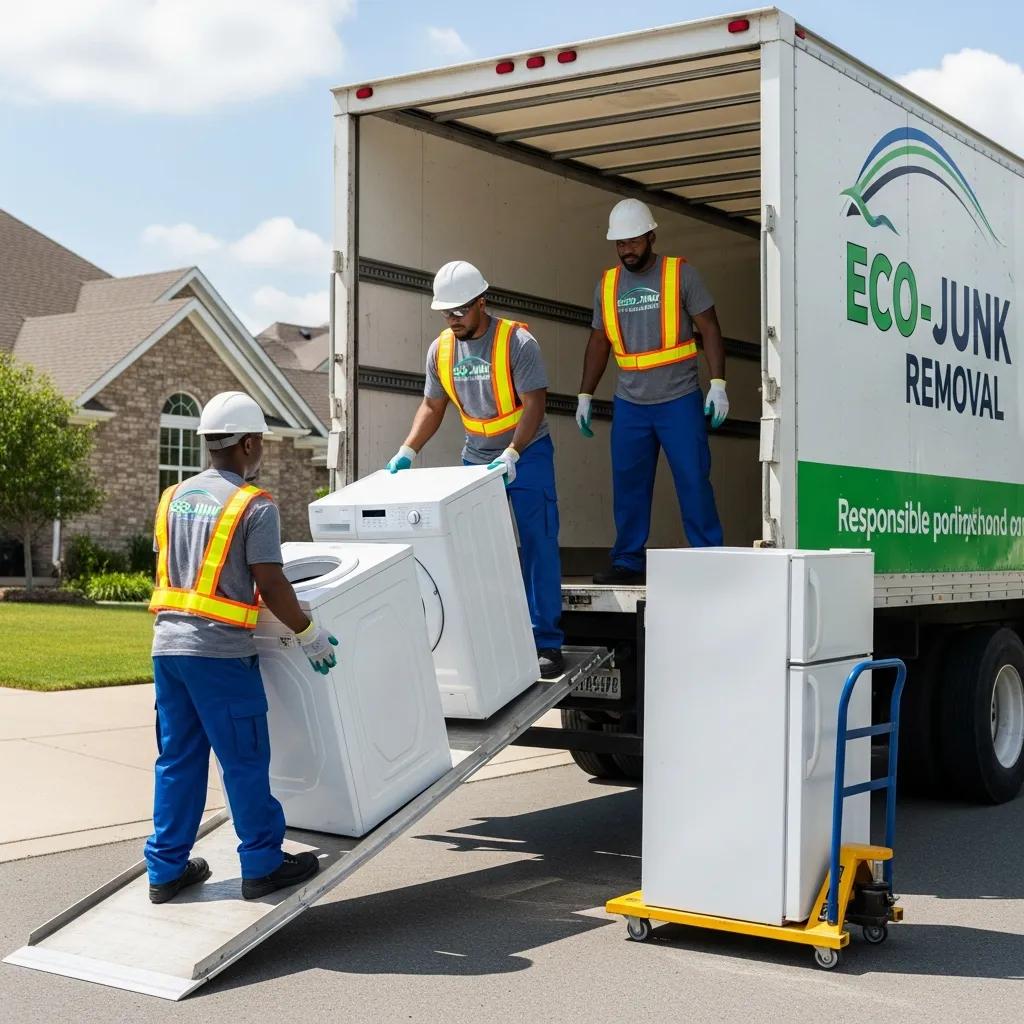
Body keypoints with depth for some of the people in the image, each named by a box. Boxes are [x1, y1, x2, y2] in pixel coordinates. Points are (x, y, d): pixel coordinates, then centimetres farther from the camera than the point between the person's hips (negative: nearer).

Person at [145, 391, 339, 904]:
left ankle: (167, 868, 19)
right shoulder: (255, 506, -9)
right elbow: (271, 586, -12)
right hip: (219, 651, -7)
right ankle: (262, 865, 12)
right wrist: (310, 634, -1)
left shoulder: (174, 497, 12)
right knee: (245, 761, 3)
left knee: (177, 760, 13)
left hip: (168, 644, 7)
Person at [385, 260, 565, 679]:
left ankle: (546, 642, -1)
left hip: (526, 453, -5)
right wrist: (408, 451, -5)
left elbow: (534, 404, -22)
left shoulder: (517, 342, -18)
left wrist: (511, 455, -33)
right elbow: (432, 406, 7)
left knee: (538, 547, -5)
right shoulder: (441, 349, -2)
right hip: (476, 457, 5)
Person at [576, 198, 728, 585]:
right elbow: (599, 343, 16)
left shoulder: (680, 274, -3)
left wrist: (718, 384, -14)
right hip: (629, 404, 4)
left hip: (679, 400, -4)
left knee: (693, 481, -4)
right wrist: (584, 396, 12)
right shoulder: (607, 284, 9)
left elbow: (710, 330, -5)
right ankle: (629, 562, 15)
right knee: (628, 485, 6)